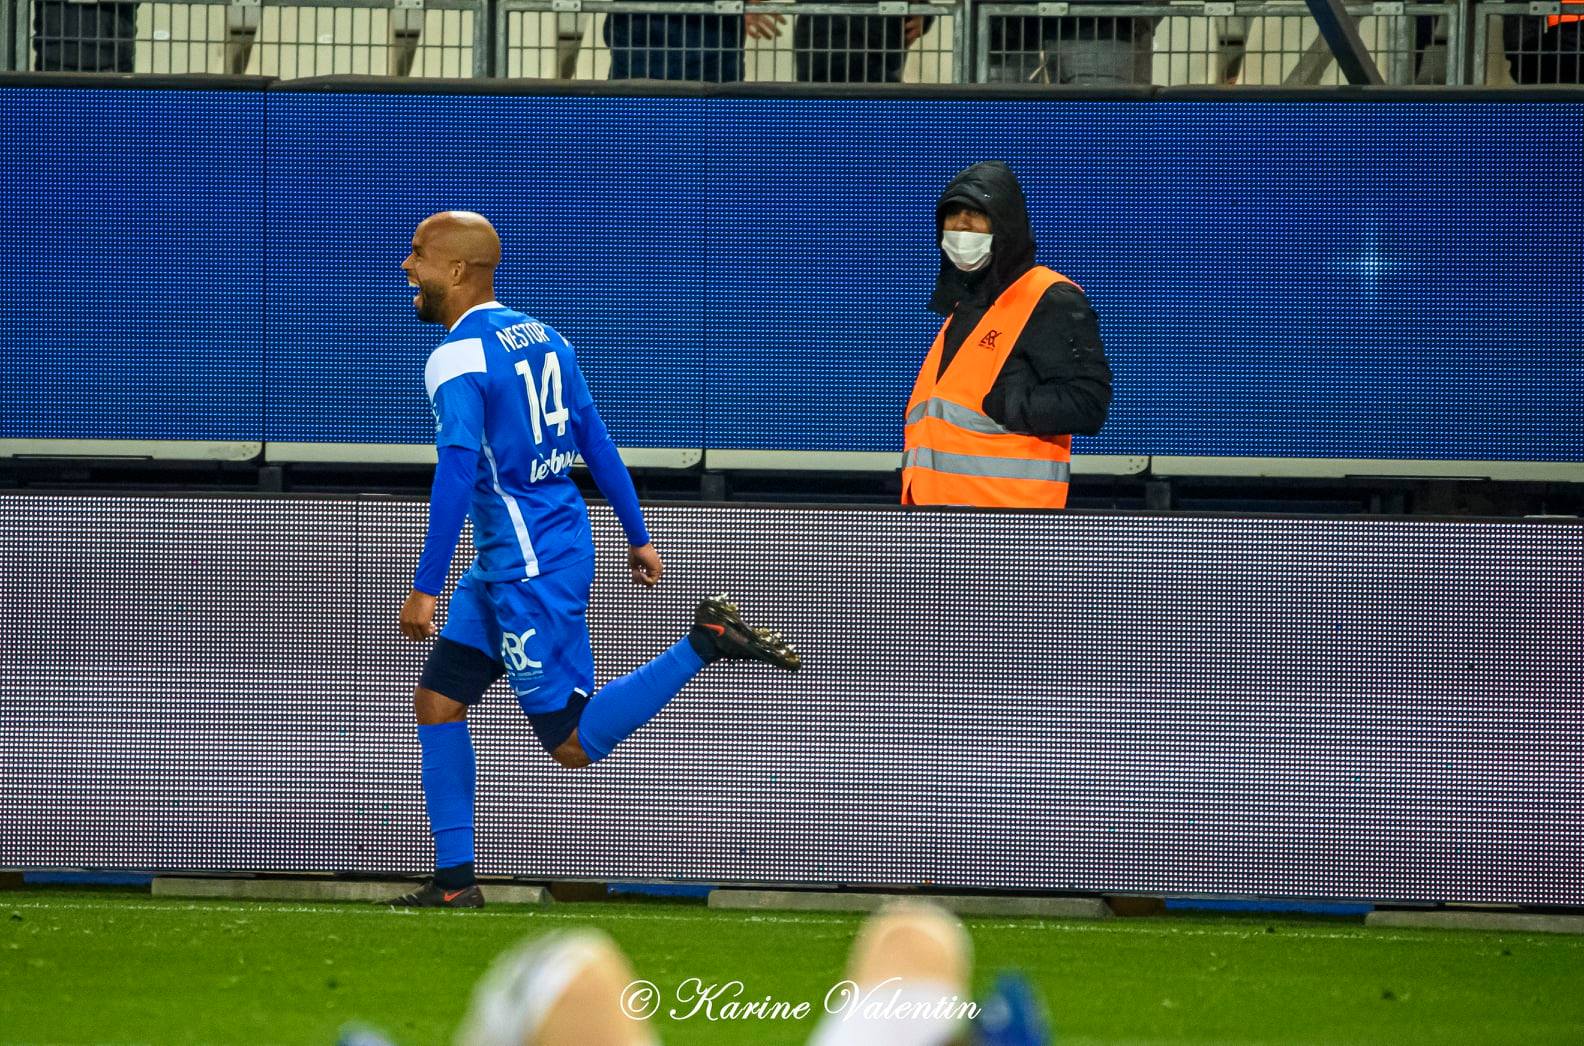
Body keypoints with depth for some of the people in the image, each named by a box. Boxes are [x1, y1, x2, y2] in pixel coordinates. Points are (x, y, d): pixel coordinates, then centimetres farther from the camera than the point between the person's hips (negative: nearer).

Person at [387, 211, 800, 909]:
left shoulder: (456, 360, -16)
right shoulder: (540, 336, 11)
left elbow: (457, 474, -25)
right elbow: (596, 442, 15)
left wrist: (425, 588, -23)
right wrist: (637, 537, 21)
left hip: (531, 572, -9)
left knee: (575, 744, -5)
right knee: (437, 701, 10)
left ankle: (705, 642, -9)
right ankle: (455, 881, 11)